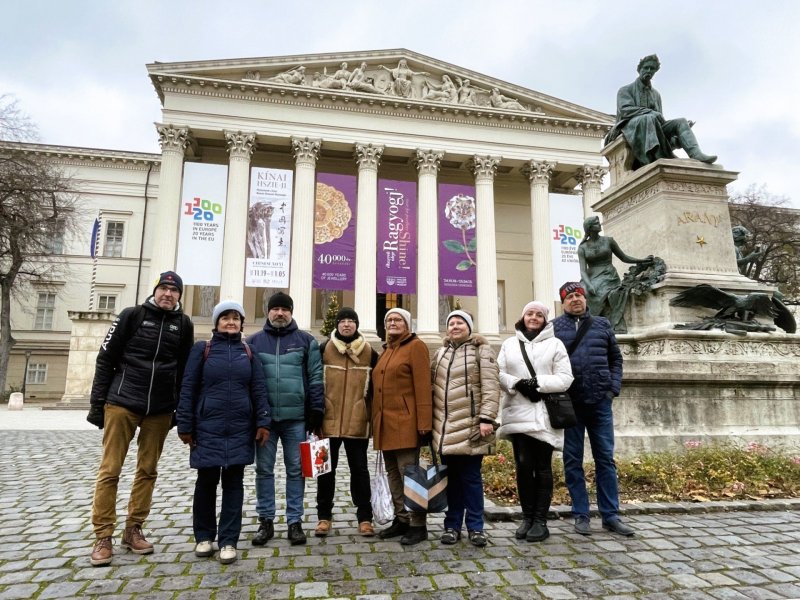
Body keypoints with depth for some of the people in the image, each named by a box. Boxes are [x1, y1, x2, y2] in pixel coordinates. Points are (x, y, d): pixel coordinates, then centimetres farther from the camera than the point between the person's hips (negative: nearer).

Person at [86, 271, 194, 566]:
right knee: (110, 470, 0)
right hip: (121, 404, -2)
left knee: (148, 470, 8)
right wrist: (97, 402, -3)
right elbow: (106, 359, 1)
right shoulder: (132, 315, 0)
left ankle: (133, 529, 20)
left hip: (160, 410, 3)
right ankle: (103, 536, 9)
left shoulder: (183, 324, 6)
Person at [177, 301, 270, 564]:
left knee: (234, 483, 5)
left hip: (240, 430, 1)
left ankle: (228, 541, 14)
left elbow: (259, 390, 4)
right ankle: (204, 536, 26)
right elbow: (188, 389, 0)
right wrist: (185, 426, -4)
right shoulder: (202, 349, 2)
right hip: (208, 429, -1)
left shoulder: (248, 353, 6)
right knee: (206, 481, 9)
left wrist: (262, 423, -4)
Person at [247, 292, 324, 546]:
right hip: (264, 417, 1)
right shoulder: (253, 341, 8)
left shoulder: (306, 340, 4)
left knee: (296, 470, 6)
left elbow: (315, 378, 2)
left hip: (296, 417, -1)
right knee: (264, 470, 8)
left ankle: (294, 522, 17)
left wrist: (316, 411, -3)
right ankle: (266, 521, 21)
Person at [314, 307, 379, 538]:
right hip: (328, 421, 0)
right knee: (326, 469, 9)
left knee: (359, 469, 8)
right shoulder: (324, 349, 1)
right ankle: (324, 516, 23)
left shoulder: (369, 352, 4)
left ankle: (365, 517, 18)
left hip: (357, 422, 0)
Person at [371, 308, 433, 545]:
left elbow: (422, 386, -12)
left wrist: (424, 423, -18)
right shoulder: (385, 350, 18)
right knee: (393, 473, 13)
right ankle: (401, 519, 24)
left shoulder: (416, 346, -5)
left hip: (405, 422, -8)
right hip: (385, 423, 8)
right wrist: (375, 420, 13)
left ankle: (418, 525, 7)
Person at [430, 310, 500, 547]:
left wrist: (487, 418, -17)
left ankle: (475, 527, 15)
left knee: (471, 477, 2)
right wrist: (429, 419, 11)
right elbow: (431, 384, 18)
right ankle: (452, 525, 20)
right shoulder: (441, 352, 16)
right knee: (451, 477, 10)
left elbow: (490, 386, -9)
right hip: (445, 426, 5)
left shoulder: (481, 349, 0)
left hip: (470, 426, -4)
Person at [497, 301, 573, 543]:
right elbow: (499, 374, 4)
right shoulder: (509, 344, 14)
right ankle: (527, 518, 15)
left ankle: (540, 520, 12)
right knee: (523, 465, 2)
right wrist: (518, 384, -14)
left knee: (542, 467, 3)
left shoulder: (555, 344, 7)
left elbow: (565, 378, -1)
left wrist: (539, 383, -14)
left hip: (544, 415, -1)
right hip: (518, 414, 1)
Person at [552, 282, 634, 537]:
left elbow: (616, 358, 13)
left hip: (600, 401, 2)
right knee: (573, 461, 5)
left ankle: (611, 515, 18)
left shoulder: (602, 325, 10)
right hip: (569, 403, -2)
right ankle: (581, 515, 16)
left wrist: (614, 388, 1)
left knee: (606, 458, 8)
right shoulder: (554, 327, 3)